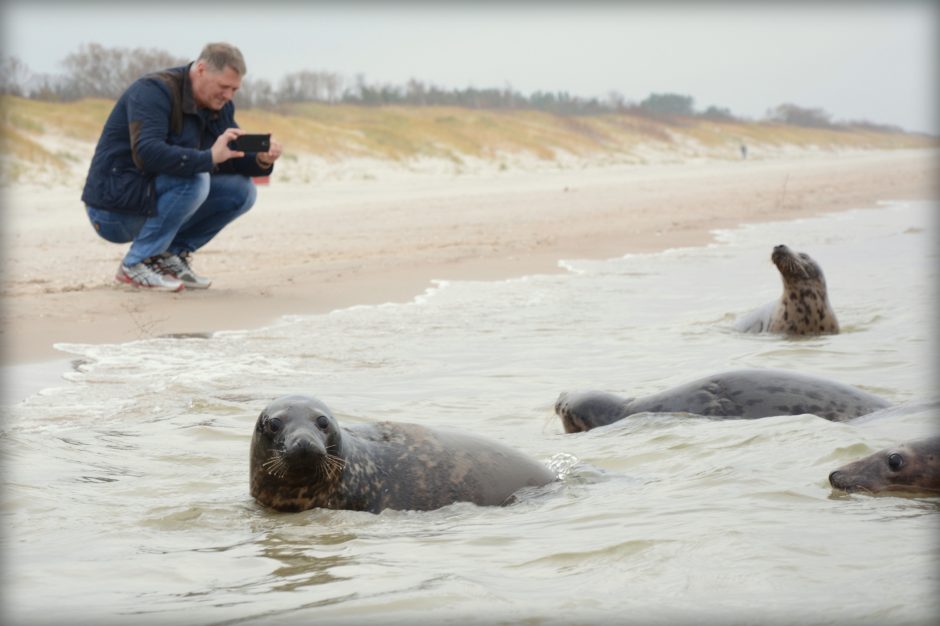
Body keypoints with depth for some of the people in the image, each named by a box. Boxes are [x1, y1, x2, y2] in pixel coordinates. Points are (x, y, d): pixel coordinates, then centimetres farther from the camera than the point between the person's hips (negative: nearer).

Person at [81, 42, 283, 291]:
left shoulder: (220, 107, 5)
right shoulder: (153, 91, -20)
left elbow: (234, 159, 9)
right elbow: (146, 153, -35)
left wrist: (262, 160, -13)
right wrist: (209, 158, -41)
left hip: (155, 200, 8)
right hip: (113, 208, -8)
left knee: (242, 191, -5)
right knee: (193, 179, -32)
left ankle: (171, 255, 2)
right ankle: (137, 263, -18)